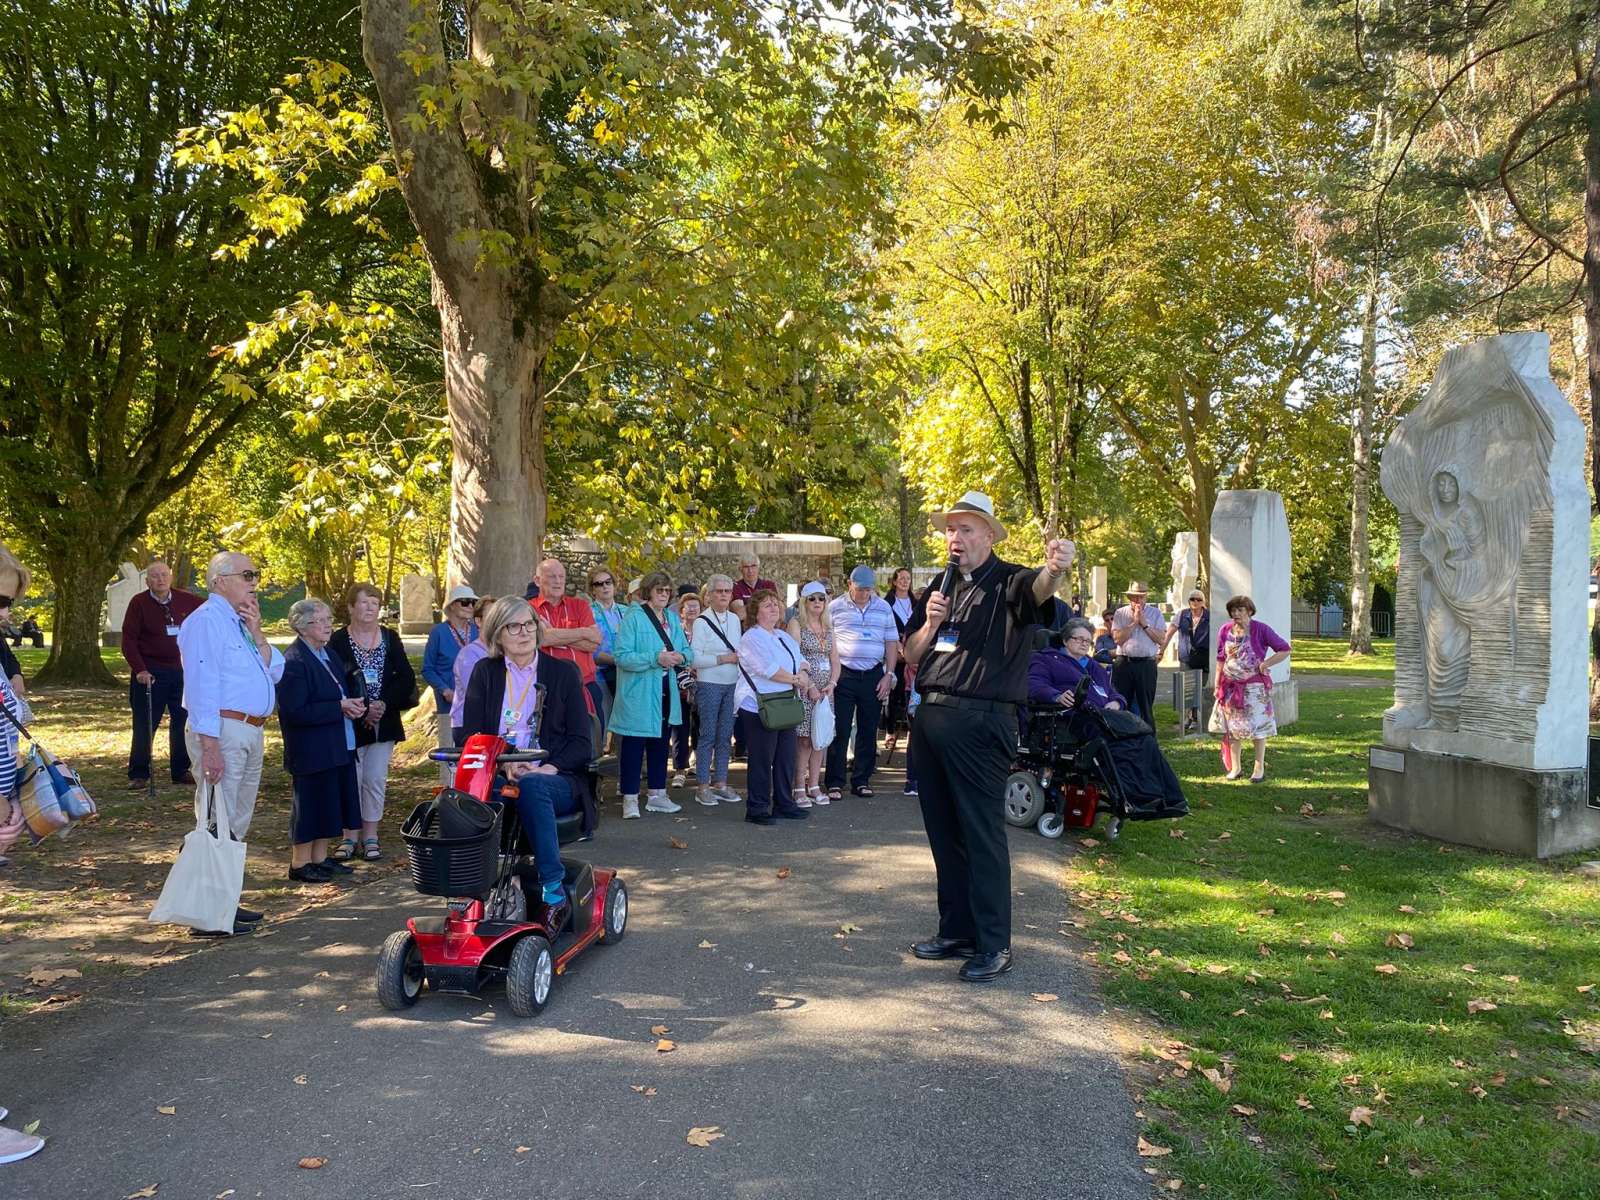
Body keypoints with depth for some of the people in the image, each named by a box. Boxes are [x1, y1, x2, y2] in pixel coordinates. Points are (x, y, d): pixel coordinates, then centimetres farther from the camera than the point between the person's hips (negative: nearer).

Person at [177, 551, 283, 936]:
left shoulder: (241, 624, 16)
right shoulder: (206, 621, -11)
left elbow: (275, 672, 10)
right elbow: (201, 685, -18)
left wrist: (256, 632, -3)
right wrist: (210, 746, -24)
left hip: (251, 732, 10)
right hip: (223, 731, -10)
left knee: (237, 823, 17)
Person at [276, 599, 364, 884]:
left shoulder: (328, 655, 12)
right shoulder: (293, 662, -17)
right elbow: (294, 712, -22)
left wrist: (353, 706, 0)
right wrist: (340, 708, -21)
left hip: (338, 748, 9)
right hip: (312, 751, -9)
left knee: (331, 805, 14)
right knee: (309, 805, 0)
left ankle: (320, 858, 26)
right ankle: (300, 864, 12)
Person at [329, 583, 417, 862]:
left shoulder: (390, 638, 6)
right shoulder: (338, 641, -3)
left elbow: (407, 677, 1)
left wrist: (385, 704, -13)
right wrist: (361, 710, -15)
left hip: (384, 723, 2)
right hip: (351, 722, -2)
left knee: (375, 780, 5)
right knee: (351, 779, 1)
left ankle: (370, 836, 14)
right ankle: (350, 837, 12)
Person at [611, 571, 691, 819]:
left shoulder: (673, 618, 11)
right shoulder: (633, 617, -10)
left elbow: (686, 650, 15)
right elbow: (622, 656, -18)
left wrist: (680, 657, -9)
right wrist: (656, 658, -25)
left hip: (666, 691, 7)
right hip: (638, 692, -7)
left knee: (660, 742, 14)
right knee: (634, 744, -3)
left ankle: (657, 794, 23)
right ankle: (630, 798, 4)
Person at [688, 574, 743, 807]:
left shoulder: (734, 619, 10)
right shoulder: (702, 622, -8)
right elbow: (694, 658, -14)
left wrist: (740, 657, 1)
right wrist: (725, 659, -16)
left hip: (732, 684, 5)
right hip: (709, 685, -5)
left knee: (725, 736, 8)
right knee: (708, 736, -2)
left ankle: (720, 783, 16)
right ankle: (702, 787, 4)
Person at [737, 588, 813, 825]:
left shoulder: (784, 637, 18)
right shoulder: (751, 638, -9)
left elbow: (801, 663, 14)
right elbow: (769, 669, -19)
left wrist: (808, 684, -6)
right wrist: (796, 680, -9)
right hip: (759, 708, -8)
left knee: (786, 758, 10)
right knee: (762, 760, -4)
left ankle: (784, 804, 21)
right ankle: (757, 808, 4)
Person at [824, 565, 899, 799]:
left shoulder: (883, 608, 9)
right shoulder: (835, 607, 2)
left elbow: (891, 643, 11)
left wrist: (889, 675, 3)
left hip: (873, 676, 3)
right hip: (843, 675, -3)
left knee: (868, 731, 6)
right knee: (839, 730, -3)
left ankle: (861, 781, 16)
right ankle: (835, 783, 4)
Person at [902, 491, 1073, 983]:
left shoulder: (1008, 583, -5)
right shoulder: (939, 588, 16)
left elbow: (1039, 590, -30)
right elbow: (910, 655, 16)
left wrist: (1054, 569, -53)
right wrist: (930, 623, -4)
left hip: (980, 724, -7)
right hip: (930, 717, 7)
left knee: (982, 834, -4)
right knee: (943, 831, 13)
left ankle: (994, 944, 4)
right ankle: (956, 930, 25)